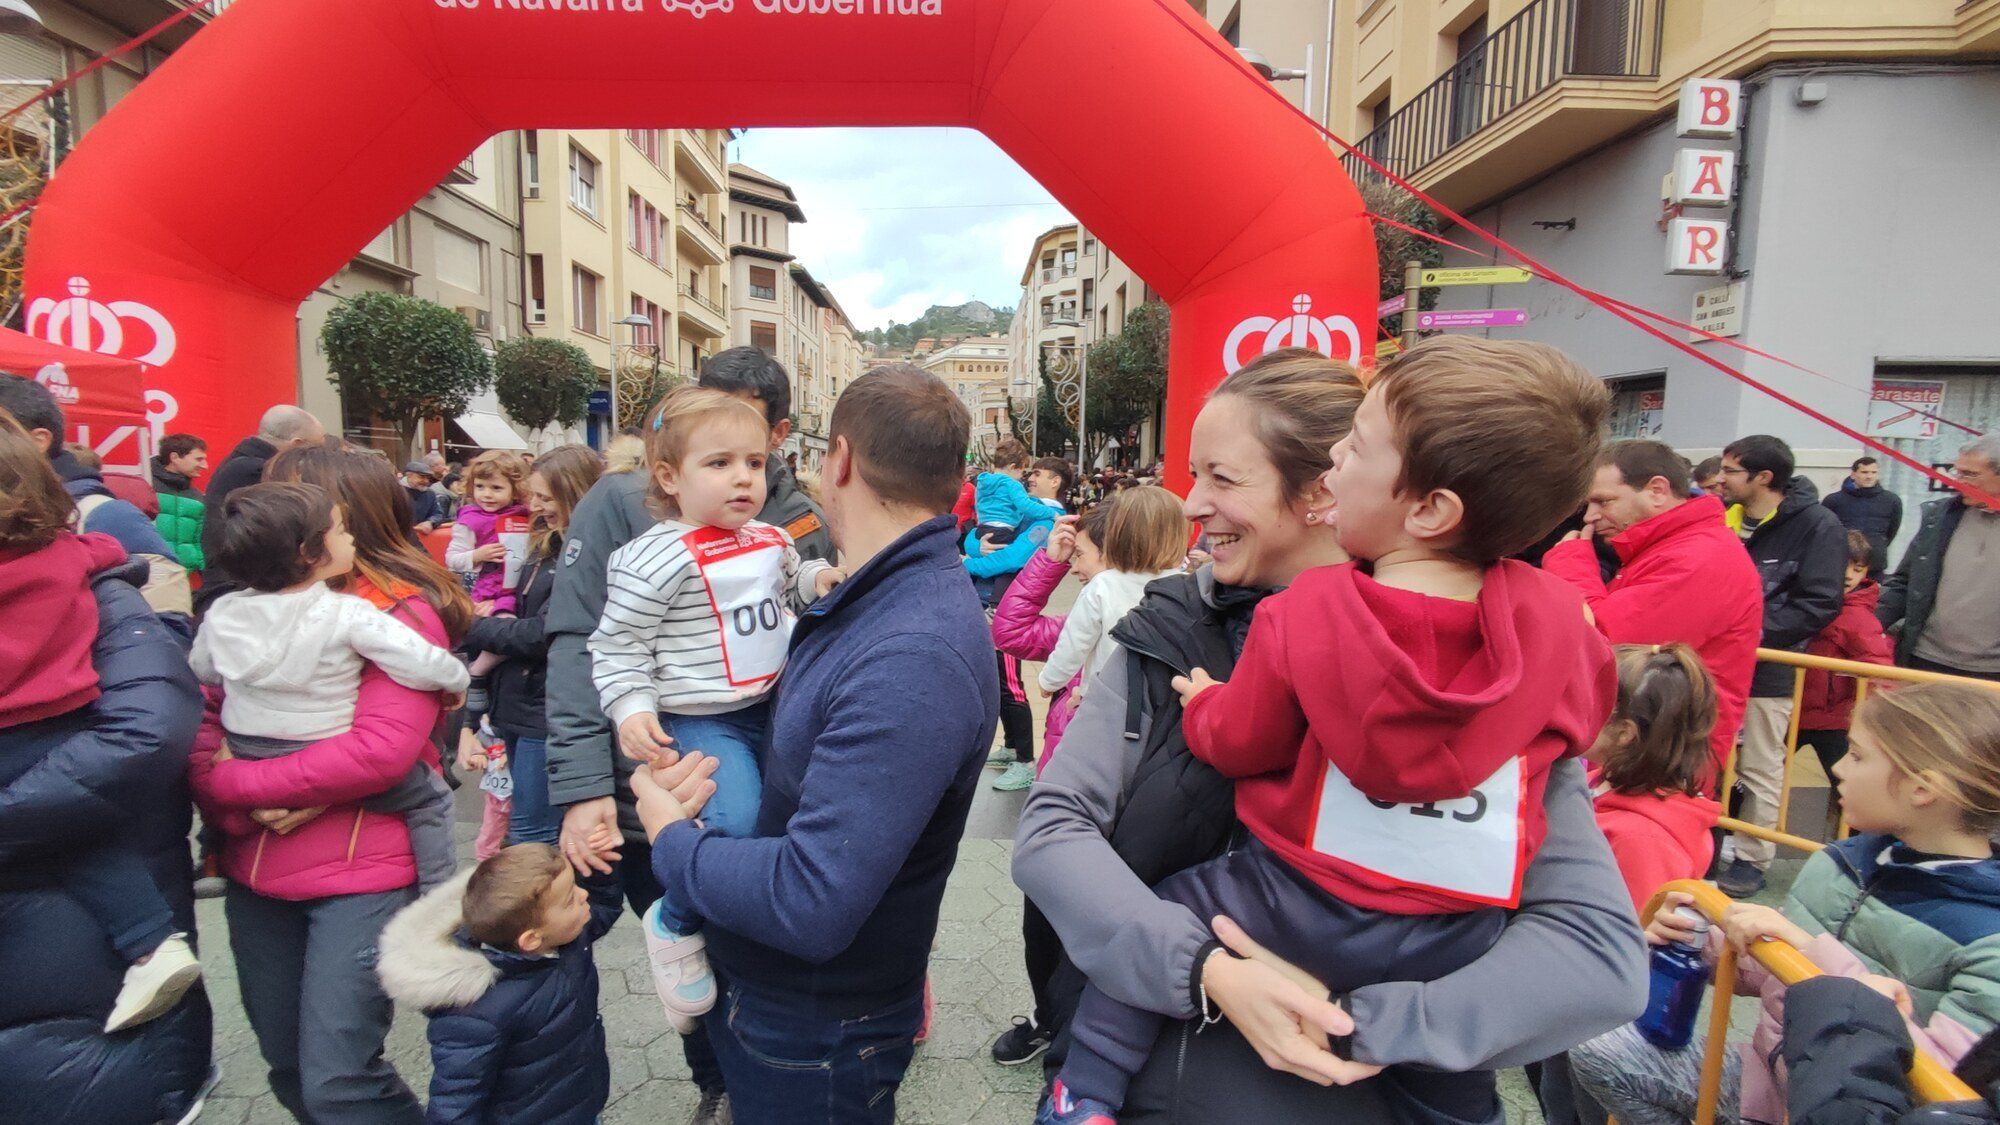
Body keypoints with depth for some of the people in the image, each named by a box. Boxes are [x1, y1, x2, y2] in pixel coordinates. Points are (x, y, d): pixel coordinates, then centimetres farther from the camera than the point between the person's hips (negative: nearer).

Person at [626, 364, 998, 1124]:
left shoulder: (914, 657, -33)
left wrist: (673, 840, -19)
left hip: (816, 1034, -8)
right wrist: (709, 763, -10)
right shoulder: (869, 602, 0)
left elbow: (811, 905, -36)